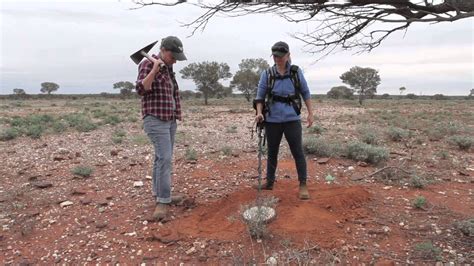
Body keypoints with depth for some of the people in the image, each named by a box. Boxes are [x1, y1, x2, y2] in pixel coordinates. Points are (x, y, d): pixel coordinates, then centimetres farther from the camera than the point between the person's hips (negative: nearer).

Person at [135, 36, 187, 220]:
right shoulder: (148, 64, -8)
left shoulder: (168, 68, 16)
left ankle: (159, 193, 23)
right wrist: (154, 70, -28)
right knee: (165, 158, -15)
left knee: (162, 158, 13)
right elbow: (141, 89, -20)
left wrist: (178, 111, 19)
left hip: (170, 120, 8)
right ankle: (163, 201, -9)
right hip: (155, 120, -8)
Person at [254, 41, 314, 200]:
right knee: (272, 152, 13)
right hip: (272, 120, 2)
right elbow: (260, 96, 1)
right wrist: (259, 113, -15)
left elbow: (306, 93, 8)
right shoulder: (267, 74, 1)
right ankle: (269, 182, 28)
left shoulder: (296, 72, 1)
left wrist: (310, 113, 5)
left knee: (297, 152, 0)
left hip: (292, 119, -1)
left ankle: (303, 185, 10)